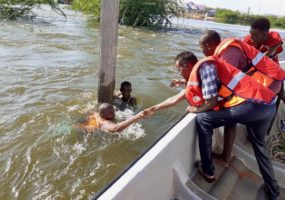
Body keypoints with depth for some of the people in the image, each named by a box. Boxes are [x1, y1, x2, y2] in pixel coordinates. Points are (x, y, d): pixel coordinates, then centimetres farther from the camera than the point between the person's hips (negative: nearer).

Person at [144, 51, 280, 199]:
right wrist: (153, 109, 34)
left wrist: (196, 110, 6)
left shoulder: (203, 66, -8)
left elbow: (211, 102, -14)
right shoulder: (197, 76, 21)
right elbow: (175, 99, 27)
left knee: (203, 119, -5)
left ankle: (208, 172, 6)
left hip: (254, 103, -11)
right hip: (266, 103, 11)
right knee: (258, 145, 29)